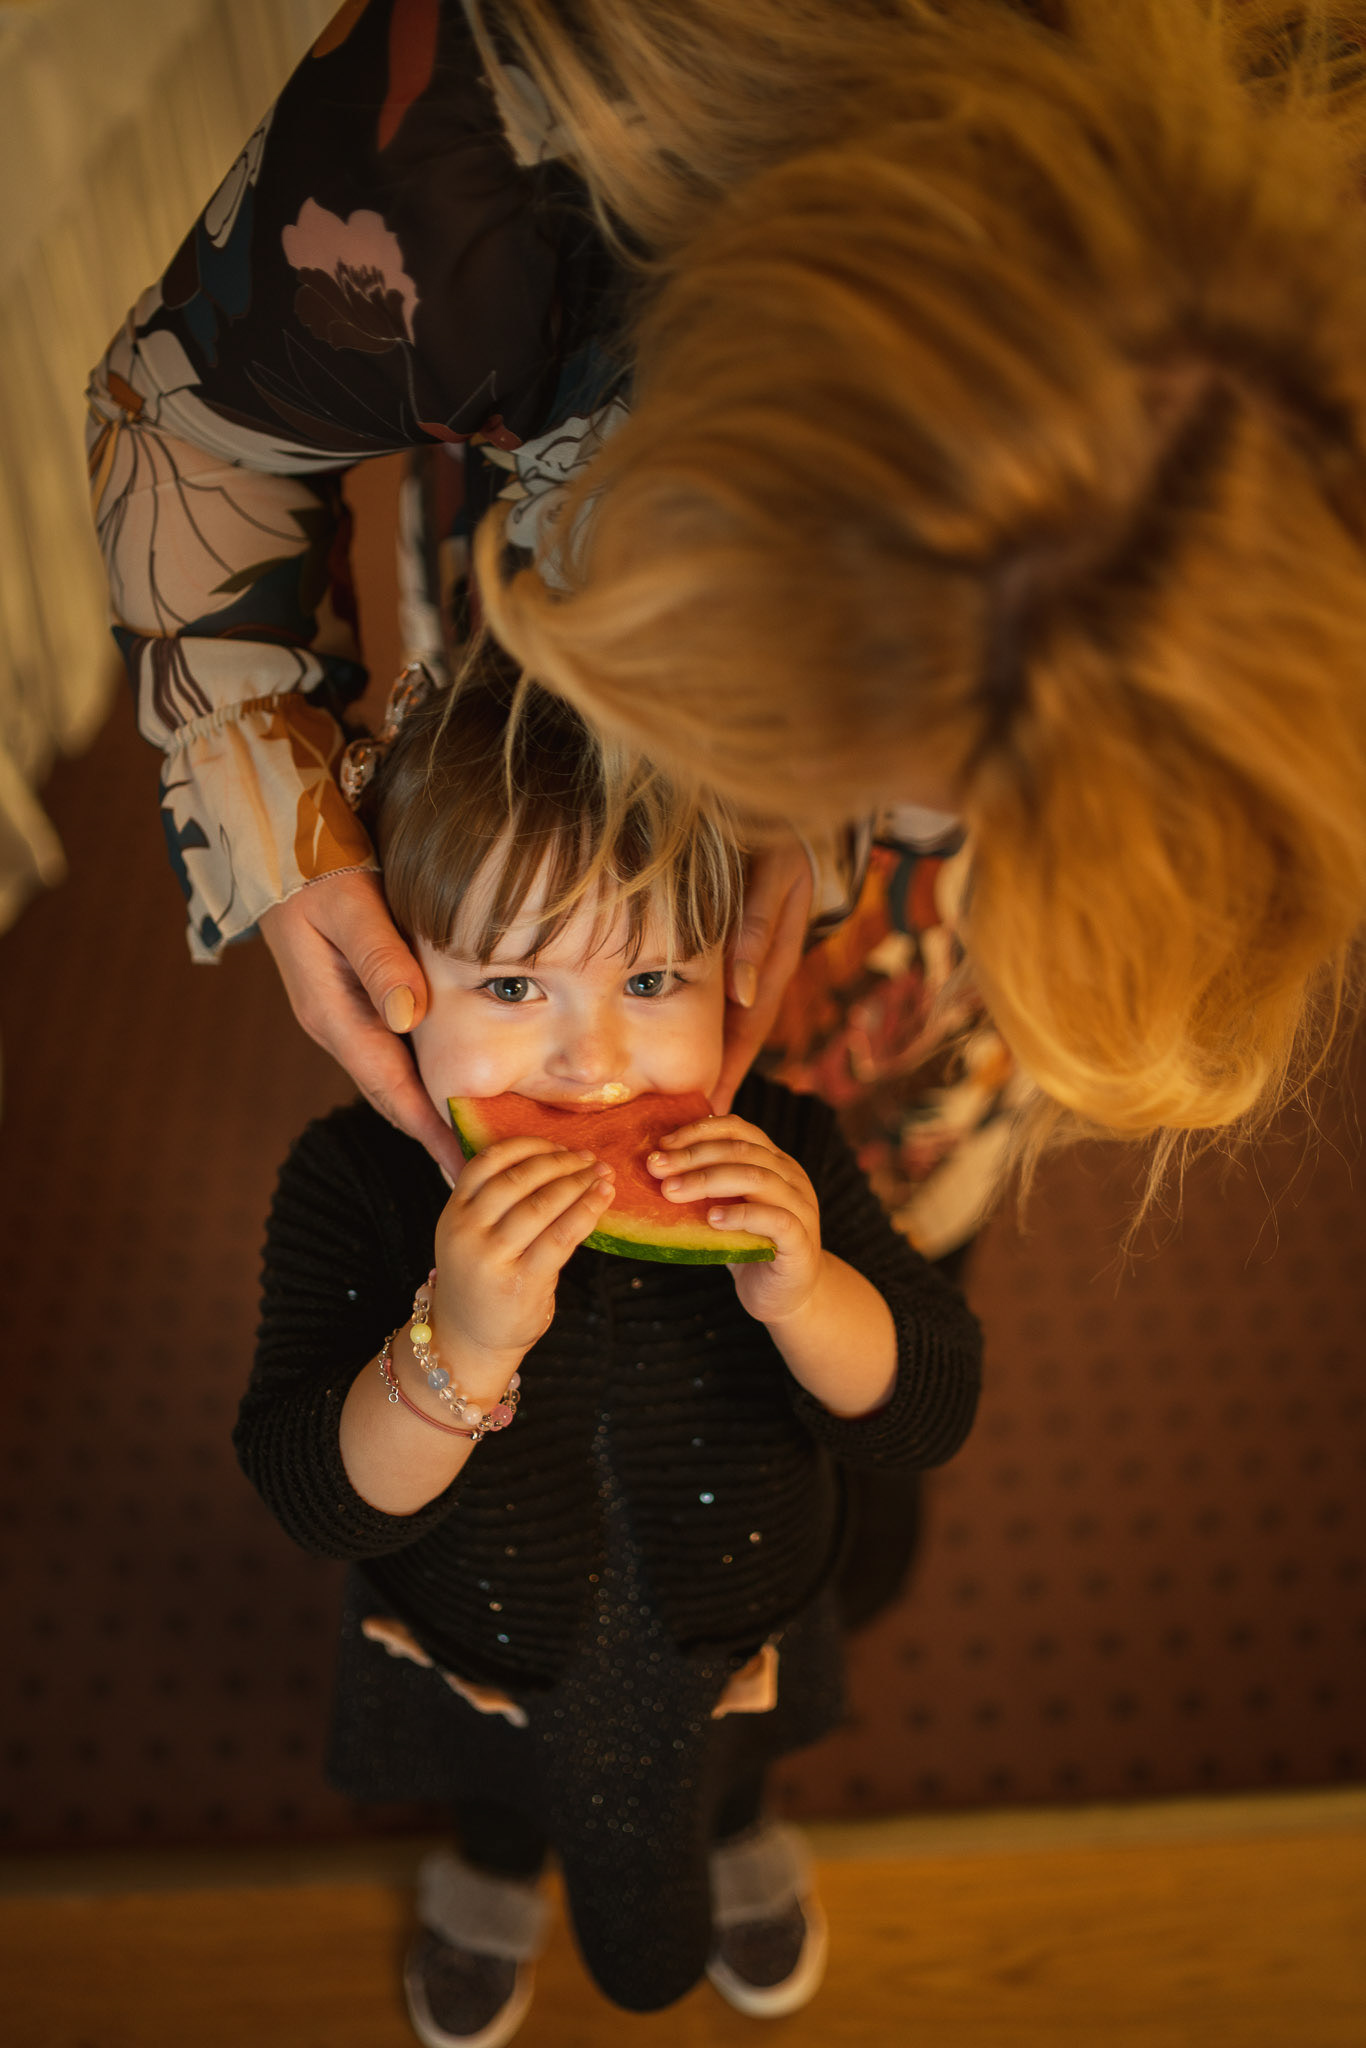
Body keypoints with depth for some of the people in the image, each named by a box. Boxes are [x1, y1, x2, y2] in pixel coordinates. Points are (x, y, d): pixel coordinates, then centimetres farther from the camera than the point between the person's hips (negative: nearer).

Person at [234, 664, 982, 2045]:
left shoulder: (775, 1157, -29)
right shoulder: (353, 1185, -32)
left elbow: (929, 1413, -25)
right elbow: (318, 1499, -34)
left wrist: (800, 1289, -45)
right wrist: (461, 1340, -52)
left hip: (730, 1631, 1)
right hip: (484, 1654, 0)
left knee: (721, 1757, 35)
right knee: (497, 1772, 34)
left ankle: (736, 1842, 72)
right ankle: (491, 1873, 71)